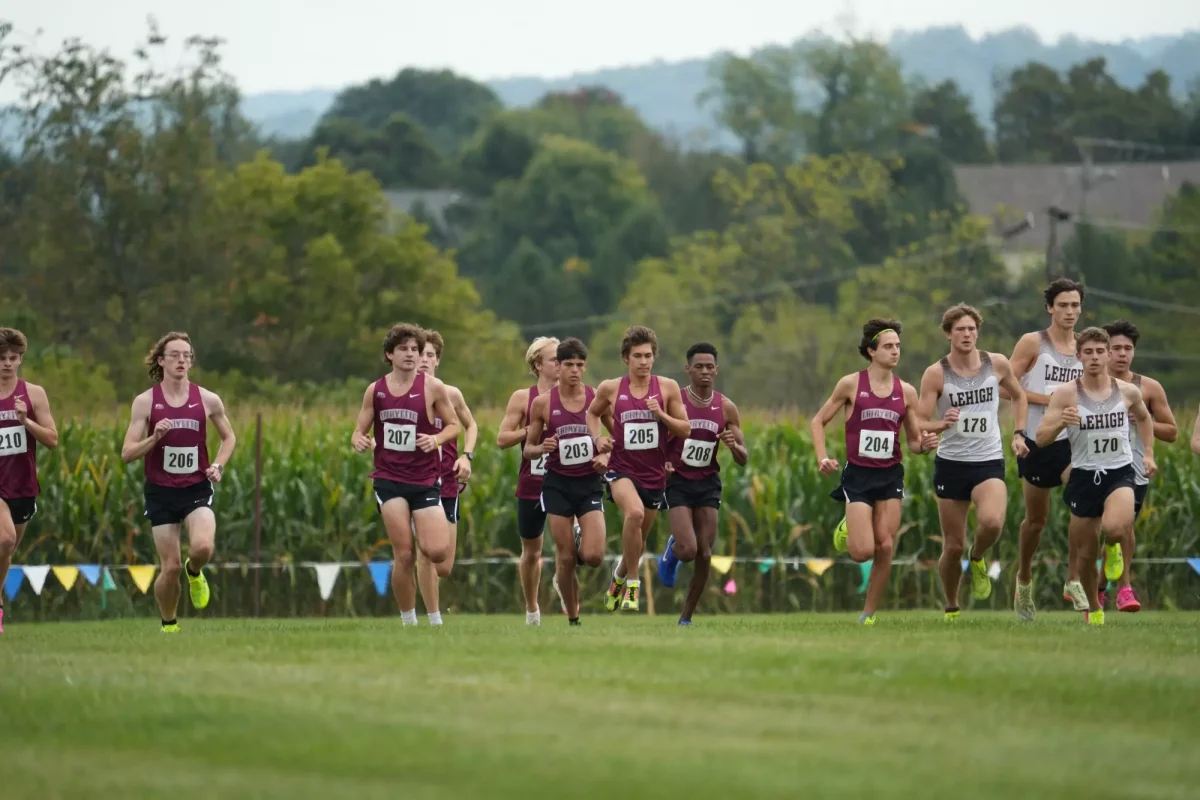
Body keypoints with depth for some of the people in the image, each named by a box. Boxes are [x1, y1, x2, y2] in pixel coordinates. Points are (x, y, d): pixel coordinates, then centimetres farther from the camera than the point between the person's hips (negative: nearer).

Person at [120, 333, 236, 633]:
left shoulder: (208, 400, 0)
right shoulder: (145, 402, -3)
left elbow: (228, 437, 17)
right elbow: (127, 454, -4)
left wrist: (218, 465, 0)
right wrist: (154, 437, -21)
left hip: (197, 488, 0)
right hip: (160, 491, 0)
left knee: (203, 547, -27)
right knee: (170, 567, -3)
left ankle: (194, 572, 10)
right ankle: (169, 626, 21)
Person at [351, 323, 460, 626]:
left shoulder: (433, 387, -2)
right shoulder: (375, 391, 5)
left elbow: (454, 425, 5)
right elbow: (359, 431, 12)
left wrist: (437, 439, -16)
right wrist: (359, 441, -12)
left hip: (425, 480, -1)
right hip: (389, 479, 1)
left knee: (437, 553, -12)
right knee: (403, 556, -9)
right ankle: (408, 621, 3)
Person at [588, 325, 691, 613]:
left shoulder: (667, 387, -1)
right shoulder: (610, 389, -1)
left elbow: (685, 429, 1)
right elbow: (592, 413, 18)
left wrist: (661, 414, -16)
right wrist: (598, 438, 0)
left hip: (654, 473, 3)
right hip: (622, 468, -3)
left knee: (638, 541, 15)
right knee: (634, 512, -33)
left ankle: (620, 574, 47)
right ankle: (632, 582, -19)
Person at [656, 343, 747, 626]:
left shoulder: (726, 408, 1)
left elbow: (743, 460, 4)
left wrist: (733, 445, -18)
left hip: (708, 484, 3)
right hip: (677, 482, -3)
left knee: (704, 556, -2)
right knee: (688, 550, -18)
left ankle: (686, 618, 14)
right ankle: (670, 553, 21)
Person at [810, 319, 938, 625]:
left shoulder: (906, 392, 4)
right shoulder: (851, 384, -4)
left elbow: (914, 441, 11)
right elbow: (818, 421, 4)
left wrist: (924, 445, -12)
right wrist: (822, 458, -11)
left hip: (890, 476, 3)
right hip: (858, 475, -3)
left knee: (885, 548, -4)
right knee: (863, 552, -12)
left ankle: (869, 614, 10)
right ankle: (847, 531, 24)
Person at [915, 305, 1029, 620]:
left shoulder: (997, 364, 1)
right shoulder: (936, 374, -5)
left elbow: (1018, 396, 20)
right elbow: (919, 423, -7)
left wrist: (1018, 434, 10)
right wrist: (942, 425, -28)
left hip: (989, 463, 0)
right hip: (950, 463, 0)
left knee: (992, 522, -29)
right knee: (953, 546, 2)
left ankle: (978, 559, 5)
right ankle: (951, 608, 25)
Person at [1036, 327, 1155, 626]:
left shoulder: (1127, 391, 0)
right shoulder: (1066, 394, -7)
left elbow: (1144, 418, 23)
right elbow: (1041, 438, -9)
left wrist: (1148, 453, 13)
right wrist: (1060, 422, -28)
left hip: (1120, 473, 0)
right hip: (1084, 476, 0)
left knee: (1114, 528, -31)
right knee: (1086, 552, 7)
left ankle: (1115, 546, 5)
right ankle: (1093, 609, 31)